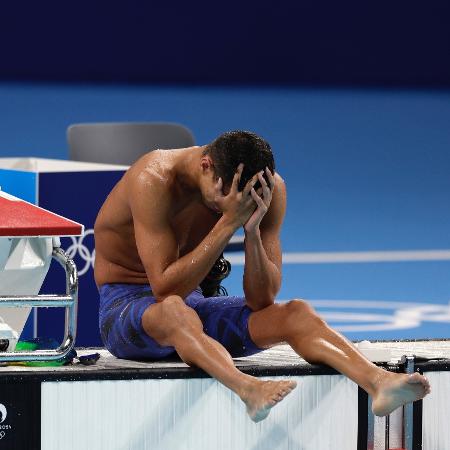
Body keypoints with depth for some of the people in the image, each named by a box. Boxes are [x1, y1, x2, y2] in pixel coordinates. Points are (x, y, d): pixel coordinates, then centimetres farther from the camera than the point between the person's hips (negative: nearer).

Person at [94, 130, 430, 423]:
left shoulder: (271, 190, -9)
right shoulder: (154, 180, -24)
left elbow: (262, 300, -11)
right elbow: (164, 290, -30)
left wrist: (252, 231, -27)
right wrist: (229, 222, -34)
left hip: (193, 306, 5)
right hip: (125, 307, -5)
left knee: (296, 313, -21)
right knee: (173, 310, -42)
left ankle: (379, 383, -45)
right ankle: (248, 391, -65)